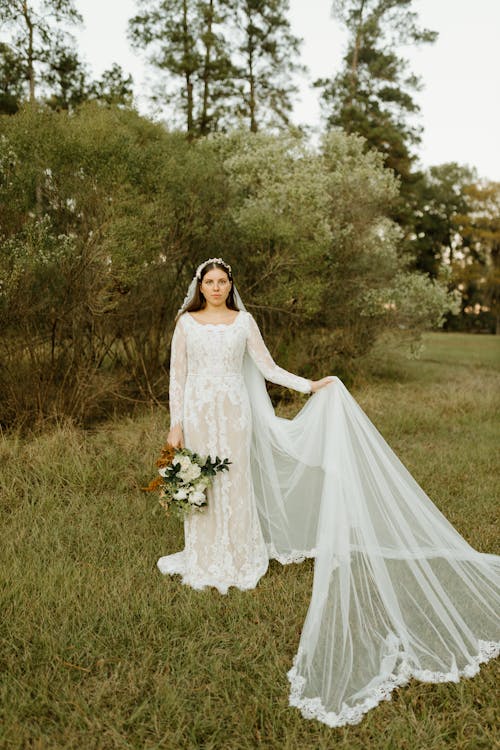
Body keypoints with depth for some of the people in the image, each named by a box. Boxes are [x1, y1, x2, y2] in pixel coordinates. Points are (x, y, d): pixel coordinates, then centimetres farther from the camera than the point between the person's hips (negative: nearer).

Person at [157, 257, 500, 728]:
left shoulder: (243, 322, 3)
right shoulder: (186, 322, 3)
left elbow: (267, 369, 3)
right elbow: (176, 376, 3)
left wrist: (309, 386, -6)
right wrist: (175, 423, -1)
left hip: (235, 413, -1)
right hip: (198, 413, 1)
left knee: (235, 482, 6)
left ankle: (238, 560, 24)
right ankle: (203, 559, 28)